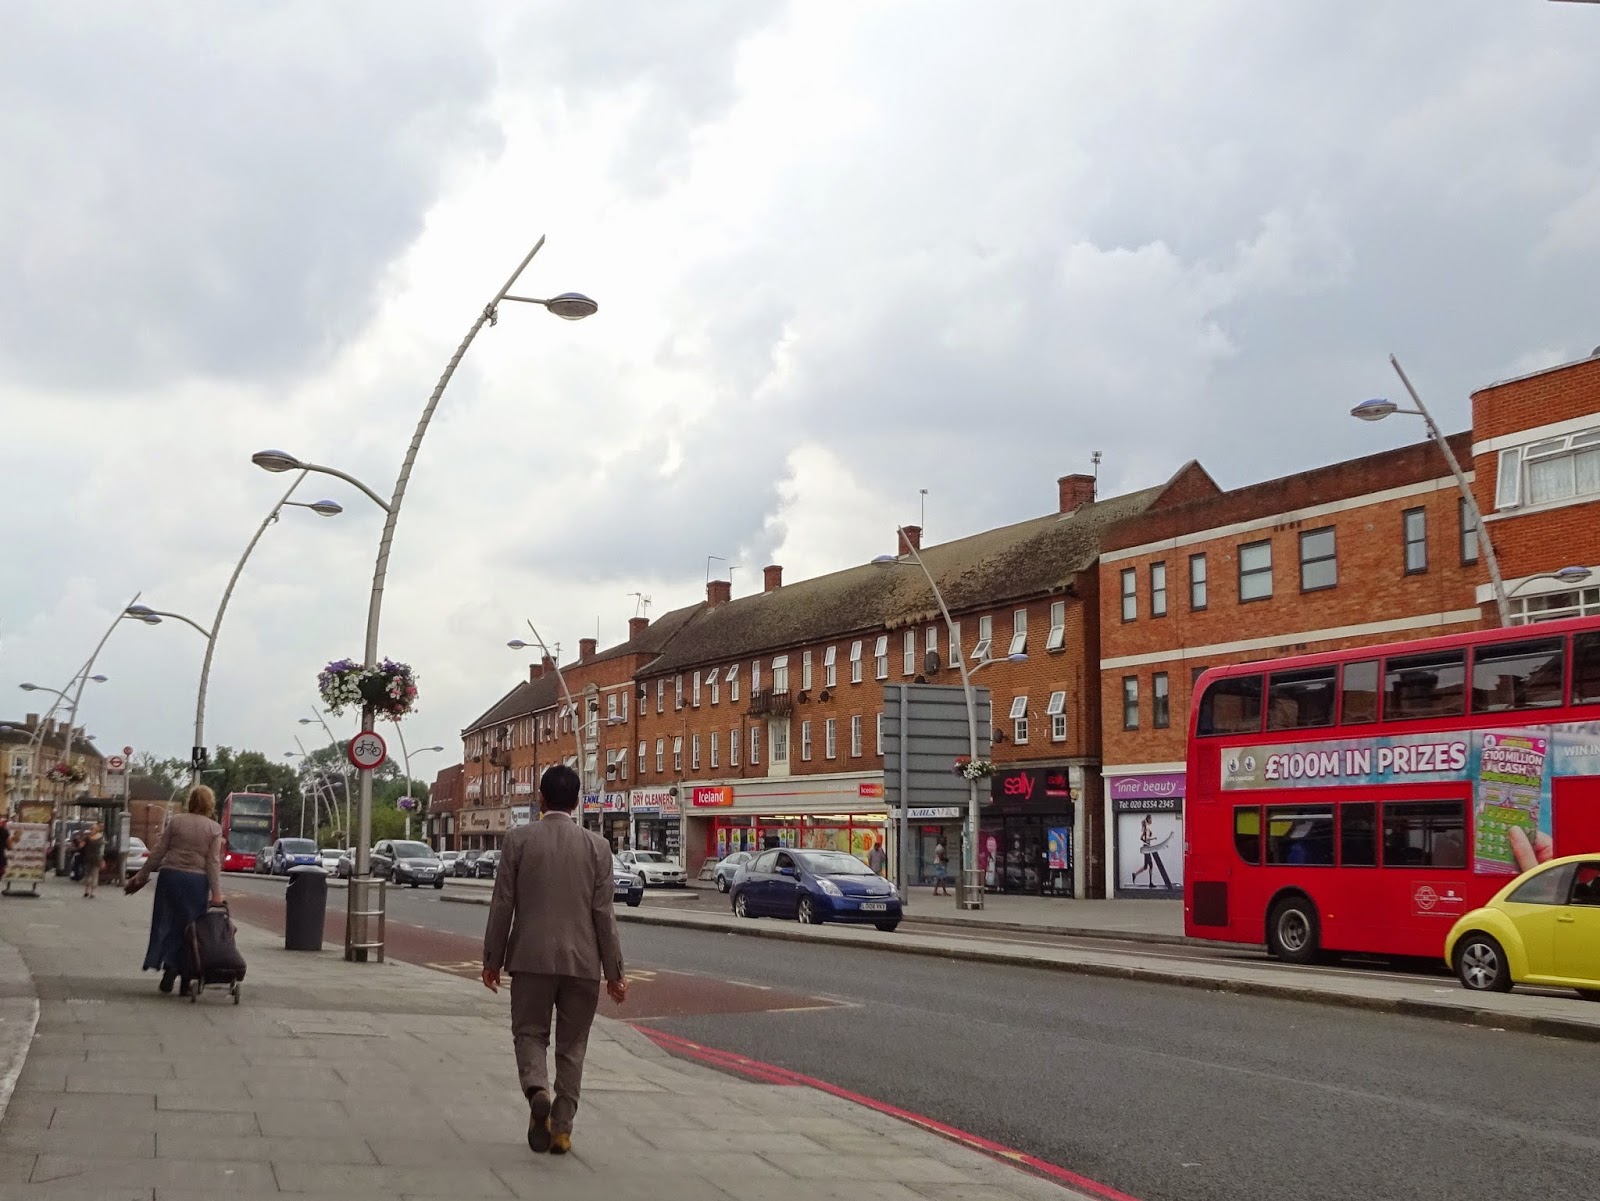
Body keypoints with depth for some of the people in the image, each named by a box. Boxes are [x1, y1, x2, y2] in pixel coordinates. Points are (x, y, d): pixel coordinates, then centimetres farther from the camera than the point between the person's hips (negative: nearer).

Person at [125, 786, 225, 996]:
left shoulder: (175, 822, 2)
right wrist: (216, 893, -6)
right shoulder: (215, 829, 0)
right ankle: (185, 982, 7)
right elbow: (214, 862, -5)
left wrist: (142, 876, 11)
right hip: (197, 880, 0)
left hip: (170, 876, 0)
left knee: (167, 924, 10)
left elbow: (158, 852, 2)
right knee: (189, 928, 7)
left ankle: (169, 967, -7)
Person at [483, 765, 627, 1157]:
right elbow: (603, 913, -1)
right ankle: (561, 1128, 11)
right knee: (571, 1046, 11)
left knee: (530, 1033, 11)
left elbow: (502, 904, -2)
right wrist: (614, 971, 5)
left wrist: (492, 959, 7)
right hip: (582, 961, 1)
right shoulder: (596, 846, -1)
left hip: (531, 958, -1)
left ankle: (537, 1090, -17)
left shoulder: (519, 839, -3)